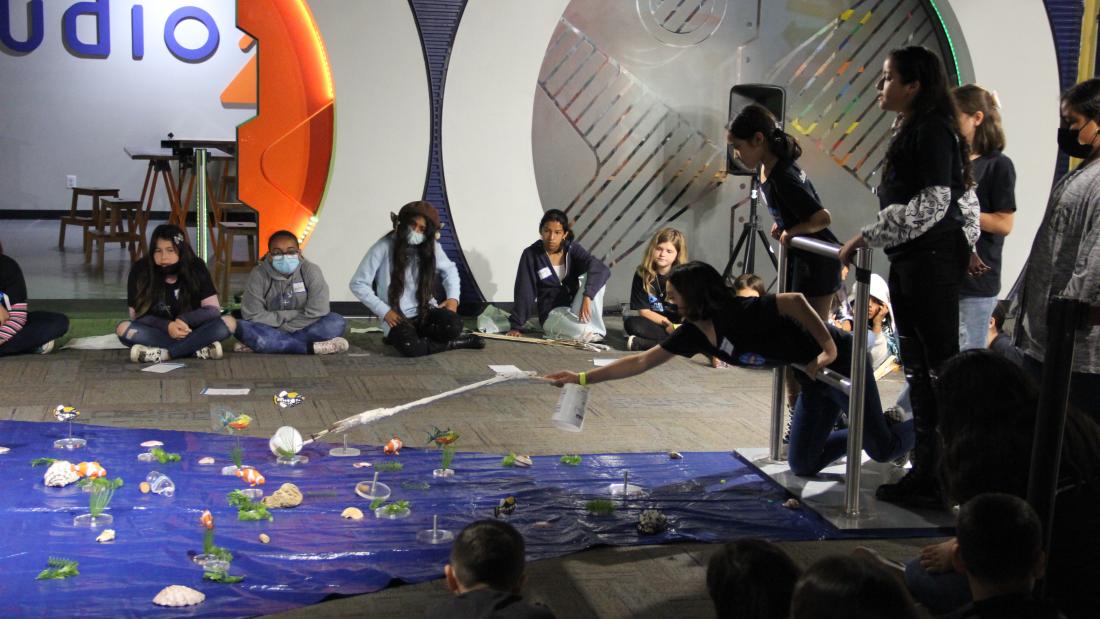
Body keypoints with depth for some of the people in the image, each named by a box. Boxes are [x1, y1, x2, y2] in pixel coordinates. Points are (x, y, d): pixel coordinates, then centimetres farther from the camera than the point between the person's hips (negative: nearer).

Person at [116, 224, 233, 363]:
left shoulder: (196, 268, -11)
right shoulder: (140, 269, -13)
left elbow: (214, 309, -13)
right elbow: (137, 315, -11)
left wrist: (184, 320, -29)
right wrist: (167, 326, -27)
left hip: (190, 330, 0)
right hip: (157, 331, 0)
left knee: (229, 322, -25)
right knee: (123, 328, -31)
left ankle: (163, 353, -31)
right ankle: (198, 349, -33)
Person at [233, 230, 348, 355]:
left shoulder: (311, 271, -12)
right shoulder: (258, 274, -11)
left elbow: (316, 313, -18)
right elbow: (253, 315, -15)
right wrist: (291, 315, -18)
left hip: (304, 330, 1)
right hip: (268, 330, 0)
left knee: (336, 322, -28)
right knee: (242, 327, -30)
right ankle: (310, 347, -32)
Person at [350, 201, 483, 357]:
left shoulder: (431, 247, 0)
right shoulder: (383, 248, -12)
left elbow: (449, 269, 19)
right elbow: (358, 284, -9)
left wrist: (453, 298, 1)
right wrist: (384, 311, -13)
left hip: (425, 311, 3)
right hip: (396, 317, -3)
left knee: (454, 325, -30)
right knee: (410, 347, -35)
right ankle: (454, 342, -9)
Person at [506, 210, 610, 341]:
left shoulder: (572, 249, -3)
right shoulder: (531, 255, -8)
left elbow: (602, 269, -20)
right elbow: (524, 293, -6)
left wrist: (587, 296, -36)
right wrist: (516, 326, -7)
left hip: (575, 308, 4)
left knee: (593, 276, -22)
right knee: (586, 333, -36)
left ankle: (597, 328, -18)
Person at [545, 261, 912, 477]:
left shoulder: (740, 315, -28)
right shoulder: (693, 334, -3)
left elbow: (794, 300, -37)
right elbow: (640, 362, 1)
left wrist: (829, 349, -32)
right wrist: (582, 378, 0)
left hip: (841, 361, -8)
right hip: (814, 377, 8)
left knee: (884, 449, -2)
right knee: (803, 465, 10)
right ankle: (876, 427, 27)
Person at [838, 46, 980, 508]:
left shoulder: (933, 130, -12)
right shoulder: (909, 131, 16)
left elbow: (932, 202, -21)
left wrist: (866, 238, -20)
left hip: (933, 261, -10)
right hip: (909, 262, 10)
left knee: (940, 366, -7)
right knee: (917, 367, 12)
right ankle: (926, 473, 18)